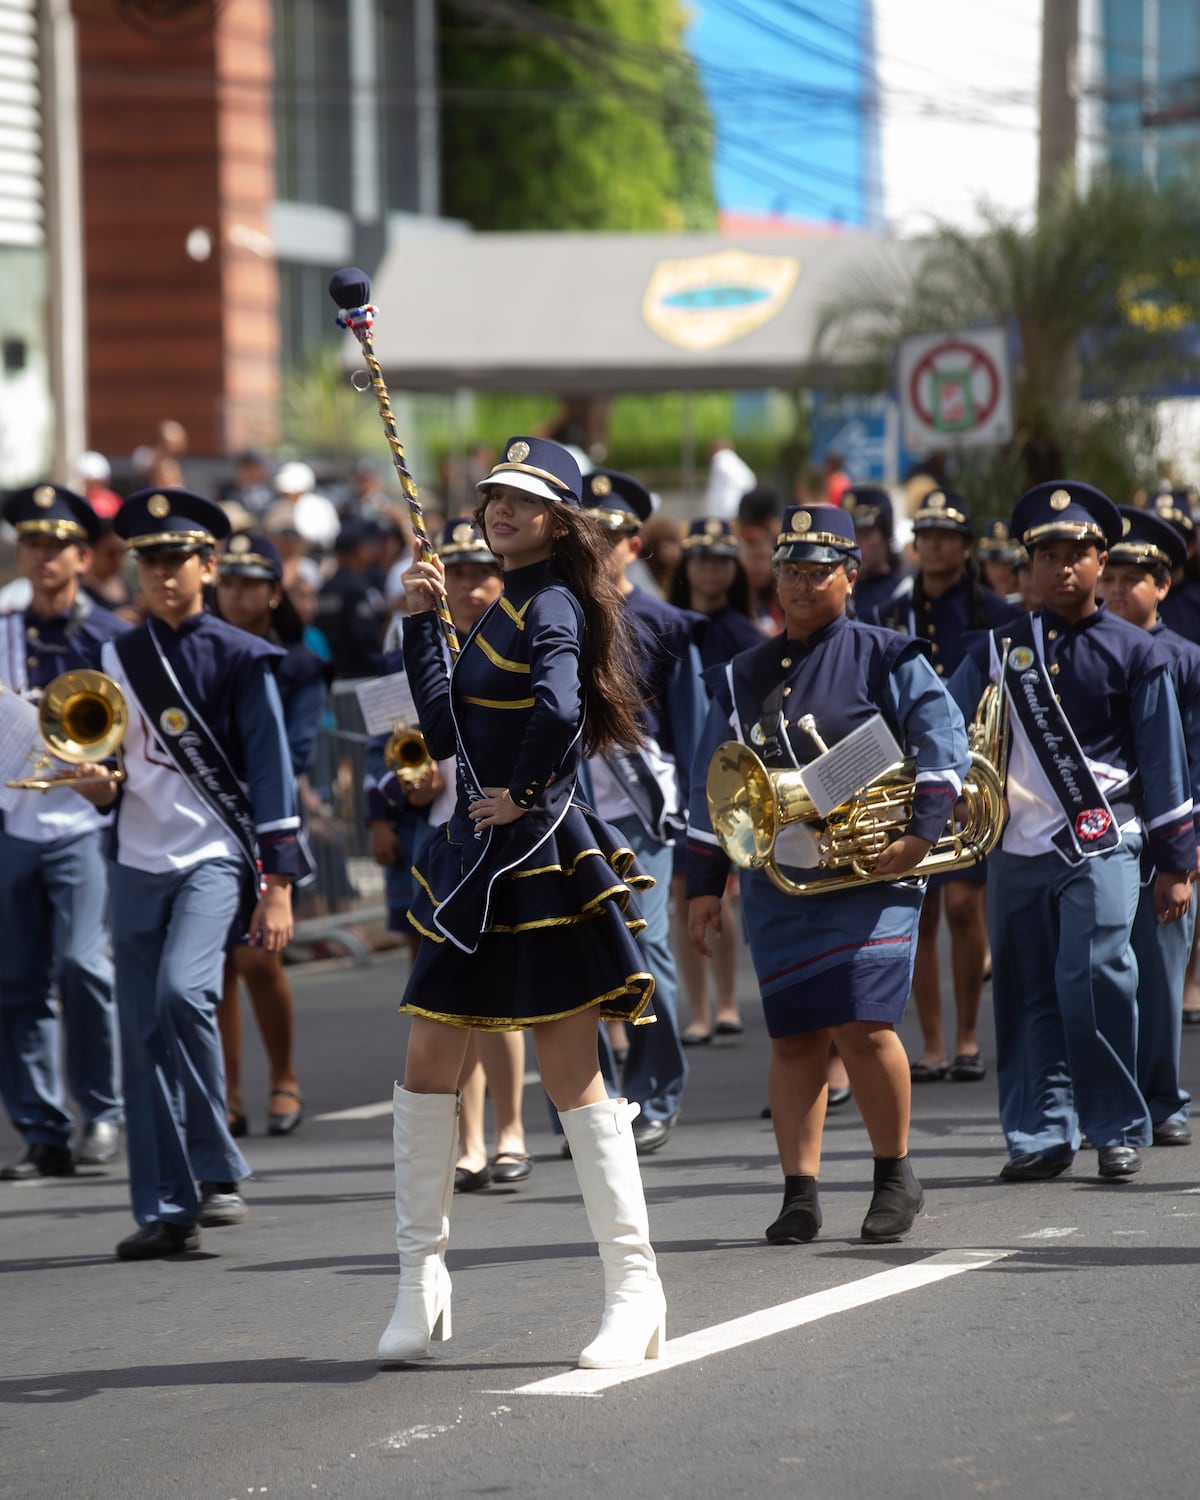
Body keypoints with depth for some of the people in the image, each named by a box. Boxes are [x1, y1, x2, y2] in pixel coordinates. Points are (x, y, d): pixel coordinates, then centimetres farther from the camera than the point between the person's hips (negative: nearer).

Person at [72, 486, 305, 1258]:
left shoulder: (240, 659, -3)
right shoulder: (120, 657, 10)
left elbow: (272, 774, -4)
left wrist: (279, 886, -9)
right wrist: (99, 785, -6)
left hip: (215, 856, -5)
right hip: (140, 864, 5)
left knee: (182, 991, -26)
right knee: (143, 1036, 1)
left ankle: (218, 1170, -12)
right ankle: (165, 1210, 5)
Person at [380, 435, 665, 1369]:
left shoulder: (552, 608, -13)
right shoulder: (506, 608, 15)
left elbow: (559, 708, -33)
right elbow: (446, 730, 11)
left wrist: (523, 794, -18)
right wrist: (422, 621, 6)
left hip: (539, 862, -9)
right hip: (481, 866, 9)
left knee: (572, 1076, -6)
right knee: (428, 1061, 8)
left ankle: (635, 1290, 0)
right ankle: (422, 1283, 16)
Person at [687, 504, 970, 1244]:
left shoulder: (886, 658, 2)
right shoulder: (745, 677, 14)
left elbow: (944, 737, -5)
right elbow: (714, 786, 16)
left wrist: (921, 829, -16)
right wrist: (705, 884, 13)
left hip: (872, 875, -4)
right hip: (778, 882, 4)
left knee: (863, 1024, -12)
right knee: (793, 1036, 1)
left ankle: (896, 1176, 4)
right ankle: (801, 1194, 4)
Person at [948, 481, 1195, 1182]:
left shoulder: (1134, 652, 4)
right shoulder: (997, 650, 10)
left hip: (1100, 845, -3)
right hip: (1018, 848, 3)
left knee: (1092, 981, -15)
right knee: (1028, 993, 3)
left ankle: (1119, 1130, -4)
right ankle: (1041, 1132, 10)